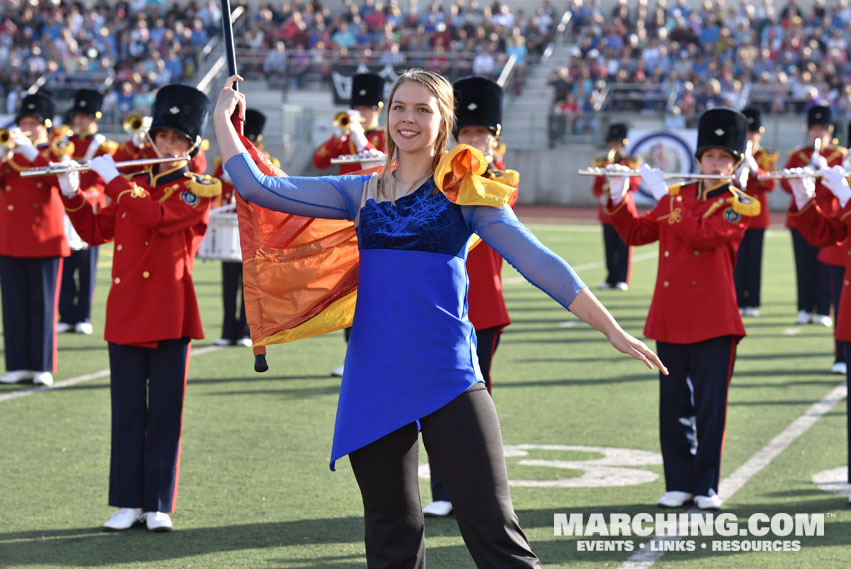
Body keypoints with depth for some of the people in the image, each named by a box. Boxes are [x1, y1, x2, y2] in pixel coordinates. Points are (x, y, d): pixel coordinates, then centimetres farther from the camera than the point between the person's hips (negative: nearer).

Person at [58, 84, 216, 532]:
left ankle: (158, 506, 5)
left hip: (169, 315, -4)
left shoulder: (199, 190, -1)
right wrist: (72, 193, 4)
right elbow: (94, 232, 18)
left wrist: (113, 180, -11)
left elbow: (160, 217, -17)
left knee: (165, 411, 0)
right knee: (127, 410, 5)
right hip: (126, 313, 4)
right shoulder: (132, 188, 15)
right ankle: (128, 503, 11)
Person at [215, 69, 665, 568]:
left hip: (449, 379, -3)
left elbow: (538, 262, -1)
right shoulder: (361, 193, 12)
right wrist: (224, 118, 12)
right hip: (374, 383, 3)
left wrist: (613, 330, -6)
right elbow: (257, 187, 11)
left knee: (491, 525, -8)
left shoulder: (466, 193, 3)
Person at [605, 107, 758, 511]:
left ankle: (706, 486, 6)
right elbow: (635, 233, 12)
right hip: (671, 318, 4)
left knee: (710, 406, -2)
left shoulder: (739, 206, -2)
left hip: (713, 321, -4)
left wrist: (661, 193, -17)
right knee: (674, 405, 6)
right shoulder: (677, 197, 13)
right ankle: (679, 484, 14)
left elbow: (703, 235, -19)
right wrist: (618, 194, -2)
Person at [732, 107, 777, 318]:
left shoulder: (767, 157, 5)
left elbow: (770, 185, -6)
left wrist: (755, 168, -21)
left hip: (757, 215, 0)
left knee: (754, 260, 0)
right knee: (737, 259, -3)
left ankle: (752, 303, 4)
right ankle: (738, 302, 0)